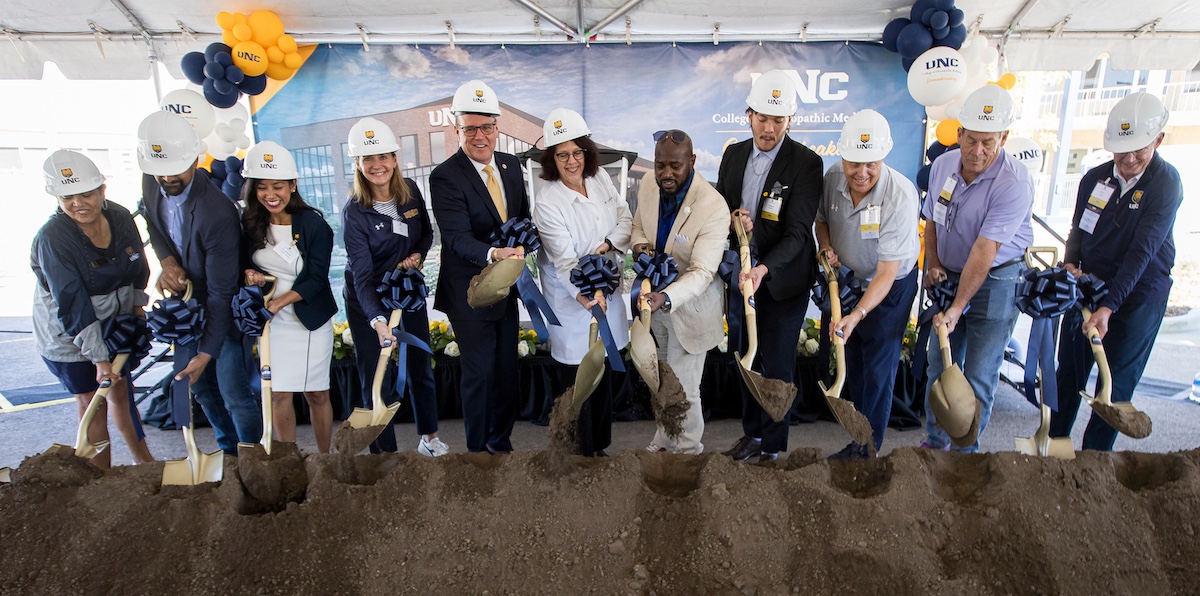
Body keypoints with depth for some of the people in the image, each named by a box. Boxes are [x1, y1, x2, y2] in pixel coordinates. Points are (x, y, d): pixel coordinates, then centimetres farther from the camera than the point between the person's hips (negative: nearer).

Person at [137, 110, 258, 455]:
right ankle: (229, 449, 40)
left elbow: (221, 293, -29)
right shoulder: (152, 182, -10)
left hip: (222, 309, -7)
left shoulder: (218, 214, -31)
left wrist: (207, 353, -30)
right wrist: (167, 262, -10)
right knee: (201, 385, 20)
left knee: (233, 393, 0)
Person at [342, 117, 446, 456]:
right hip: (368, 301, -4)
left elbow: (426, 232, 10)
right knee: (376, 378, 2)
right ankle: (384, 452, 19)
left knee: (421, 367, 14)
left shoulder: (410, 191, -7)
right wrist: (378, 321, -41)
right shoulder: (354, 211, -20)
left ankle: (429, 438, 32)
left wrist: (417, 255, -13)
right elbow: (362, 274, -27)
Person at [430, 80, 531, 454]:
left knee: (507, 371, 17)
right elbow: (458, 238, -29)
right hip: (470, 294, -6)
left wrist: (521, 243, -6)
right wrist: (493, 253, -47)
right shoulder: (445, 177, -17)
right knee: (479, 374, 5)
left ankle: (501, 442, 36)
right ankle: (477, 448, 26)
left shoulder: (511, 166, 3)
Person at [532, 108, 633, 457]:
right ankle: (582, 451, 25)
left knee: (604, 377, 20)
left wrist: (609, 245, -15)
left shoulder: (600, 178, -1)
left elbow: (626, 218, 4)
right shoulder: (547, 203, -19)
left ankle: (601, 445, 40)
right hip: (573, 302, -6)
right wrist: (586, 294, -43)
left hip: (607, 291, 6)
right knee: (577, 382, 5)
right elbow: (564, 260, -27)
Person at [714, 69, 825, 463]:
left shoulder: (806, 163, -15)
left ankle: (773, 447, 25)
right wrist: (734, 221, -13)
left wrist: (764, 269, -35)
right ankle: (752, 433, 38)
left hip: (782, 282, -5)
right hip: (740, 277, 5)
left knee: (777, 367, 6)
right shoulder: (734, 154, 2)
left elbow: (797, 233, -20)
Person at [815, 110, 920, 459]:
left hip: (892, 286, -5)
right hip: (848, 279, 6)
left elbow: (886, 273, -32)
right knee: (853, 362, 16)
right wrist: (826, 247, -13)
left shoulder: (900, 196, -31)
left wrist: (857, 314, -43)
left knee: (877, 371, 1)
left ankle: (867, 450, 18)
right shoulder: (832, 179, -16)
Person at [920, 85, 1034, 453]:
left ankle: (965, 450, 18)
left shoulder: (1014, 183, -22)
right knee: (939, 364, 11)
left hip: (996, 281, -5)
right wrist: (933, 264, -2)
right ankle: (935, 442, 28)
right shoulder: (943, 165, -2)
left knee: (979, 376, -1)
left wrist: (958, 307, -27)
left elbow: (984, 252, -26)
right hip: (950, 275, 6)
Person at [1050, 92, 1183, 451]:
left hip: (1138, 296, -4)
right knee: (1068, 371, 12)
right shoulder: (1095, 178, 0)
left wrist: (1109, 306, -30)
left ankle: (1095, 456, 19)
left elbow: (1141, 252, -22)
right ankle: (1053, 439, 27)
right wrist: (1070, 265, -12)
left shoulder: (1166, 183, -15)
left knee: (1116, 382, 5)